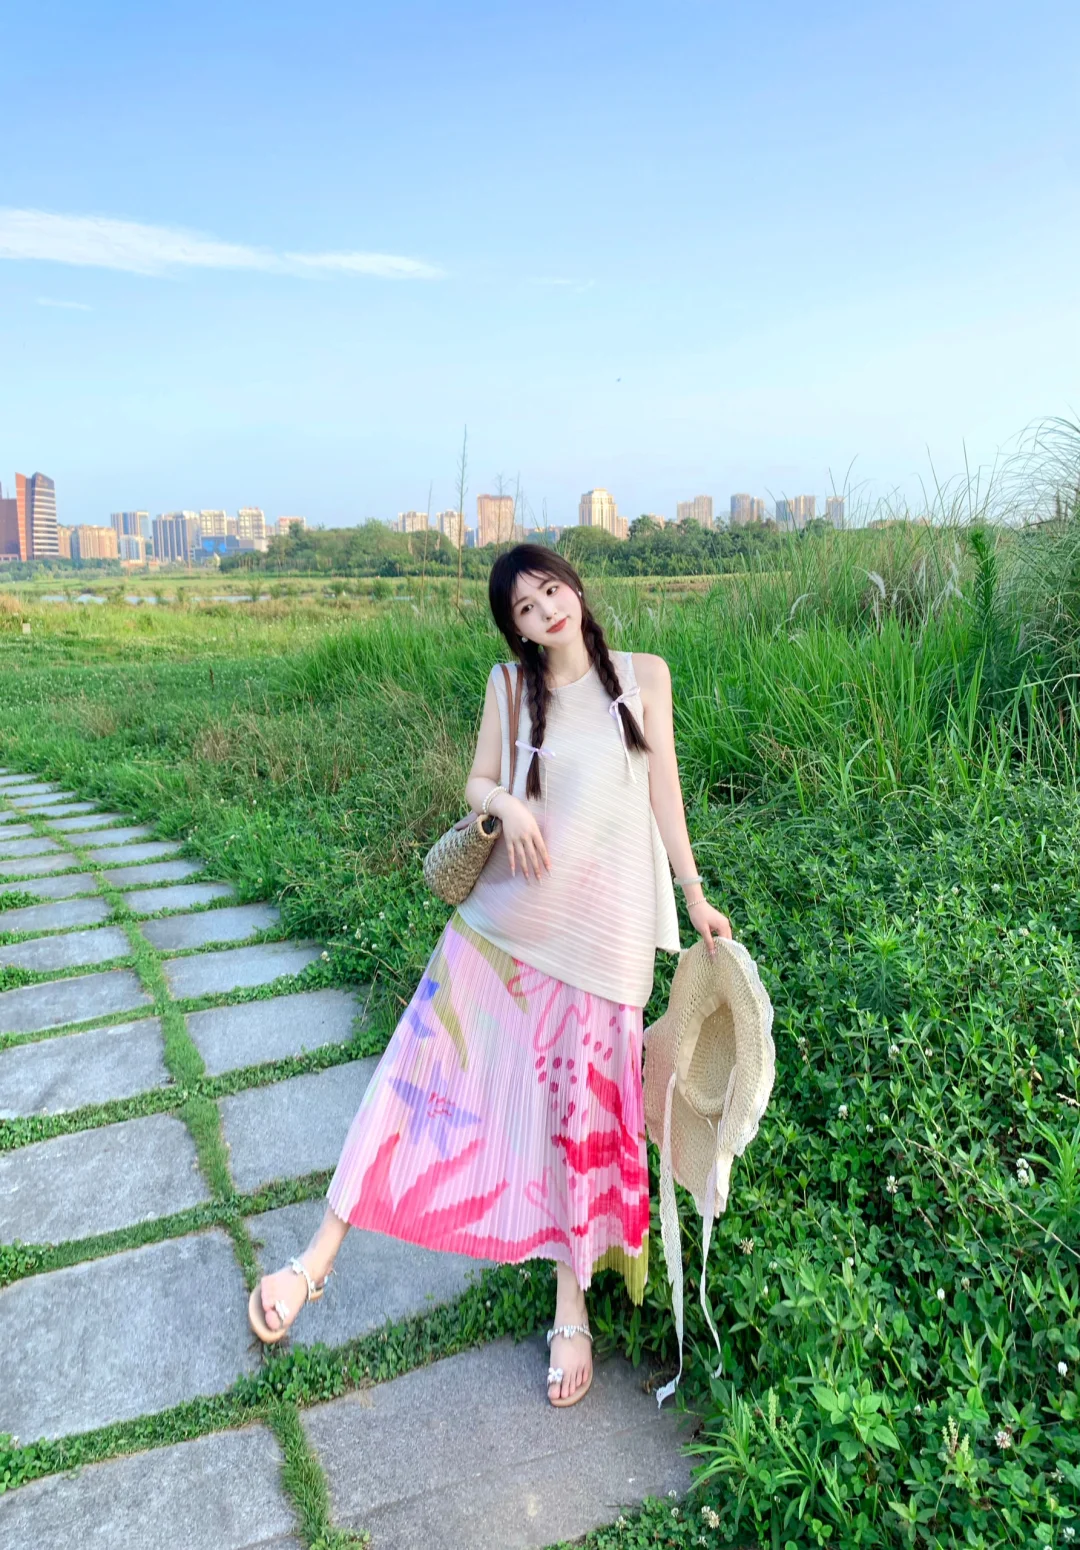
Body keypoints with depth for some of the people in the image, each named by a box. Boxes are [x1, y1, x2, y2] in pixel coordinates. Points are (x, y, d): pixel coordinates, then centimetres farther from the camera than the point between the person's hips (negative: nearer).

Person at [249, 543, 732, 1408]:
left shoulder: (644, 676, 4)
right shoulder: (510, 686, 5)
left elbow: (663, 787, 6)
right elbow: (477, 781, 8)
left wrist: (695, 896, 6)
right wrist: (505, 803, -15)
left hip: (604, 931, -1)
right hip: (508, 916, 1)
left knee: (583, 1105, 6)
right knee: (430, 1069, 1)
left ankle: (573, 1305, 25)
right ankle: (321, 1258, 14)